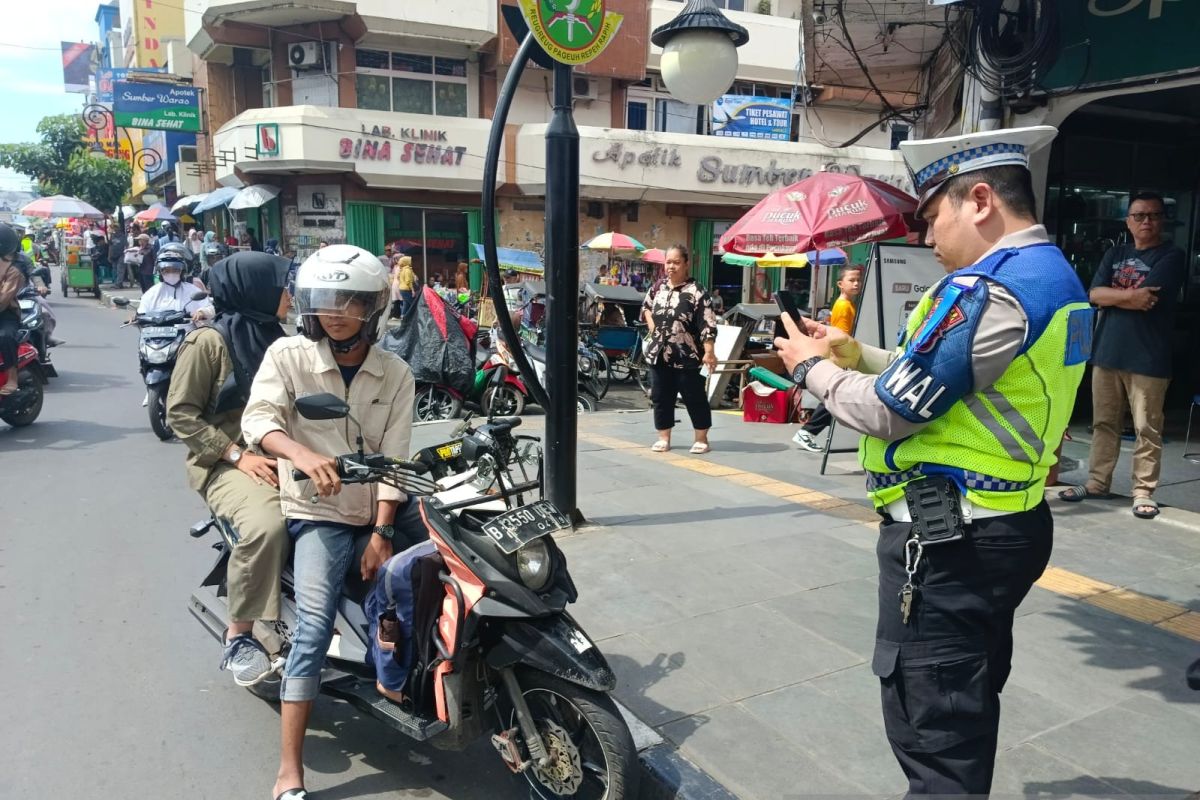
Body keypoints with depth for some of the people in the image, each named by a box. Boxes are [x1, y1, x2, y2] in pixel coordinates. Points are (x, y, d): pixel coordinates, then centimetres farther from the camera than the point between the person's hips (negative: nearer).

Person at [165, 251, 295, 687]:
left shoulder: (275, 339, 16)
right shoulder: (208, 341, -5)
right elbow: (180, 413, -8)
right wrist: (237, 454, -17)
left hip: (281, 456, 6)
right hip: (228, 464, -6)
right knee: (266, 526, -34)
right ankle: (238, 636, -14)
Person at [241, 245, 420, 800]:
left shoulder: (396, 375, 2)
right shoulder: (287, 355, -2)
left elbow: (393, 458, -4)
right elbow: (258, 418, -15)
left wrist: (382, 532, -13)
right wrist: (303, 455, -36)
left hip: (380, 505, 4)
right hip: (321, 511, -4)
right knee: (314, 628, -15)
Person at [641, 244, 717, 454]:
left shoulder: (696, 292, -12)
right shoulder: (658, 287, 8)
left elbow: (707, 325, -16)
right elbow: (646, 306, 27)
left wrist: (709, 352, -22)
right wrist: (651, 323, 9)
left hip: (686, 357, -6)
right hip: (659, 354, 6)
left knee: (695, 398, 2)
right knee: (660, 397, 11)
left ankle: (701, 439, 15)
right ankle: (664, 438, 23)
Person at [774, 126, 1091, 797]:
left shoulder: (987, 289, -21)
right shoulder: (1057, 275, 11)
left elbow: (890, 411, -19)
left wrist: (813, 368, -3)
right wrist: (855, 353, 12)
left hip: (948, 538, -10)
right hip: (1010, 523, 10)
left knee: (934, 734, 1)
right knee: (970, 705, 25)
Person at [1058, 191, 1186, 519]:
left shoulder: (1171, 257, -2)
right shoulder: (1115, 254, 14)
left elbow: (1147, 300, -15)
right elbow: (1094, 294, 0)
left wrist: (1113, 296, -1)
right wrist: (1131, 296, -14)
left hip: (1148, 358, -5)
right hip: (1107, 353, 5)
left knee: (1147, 428, 0)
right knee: (1103, 423, 11)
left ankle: (1144, 491, 7)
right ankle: (1097, 482, 20)